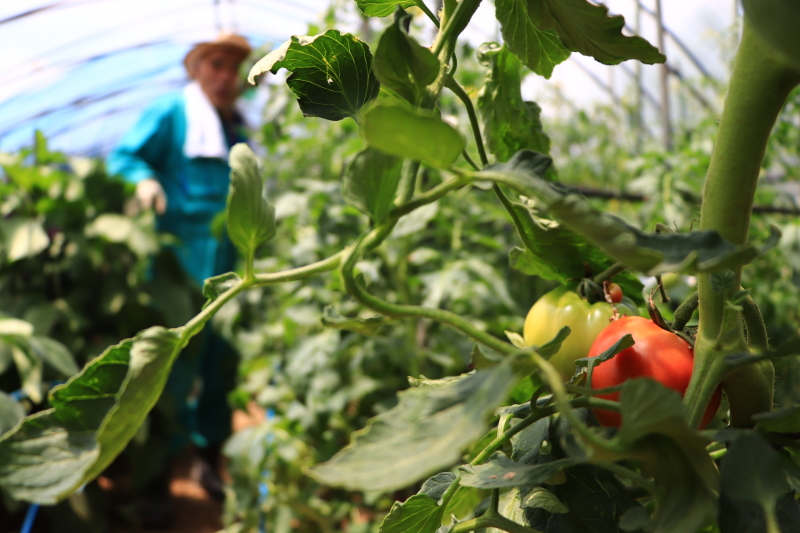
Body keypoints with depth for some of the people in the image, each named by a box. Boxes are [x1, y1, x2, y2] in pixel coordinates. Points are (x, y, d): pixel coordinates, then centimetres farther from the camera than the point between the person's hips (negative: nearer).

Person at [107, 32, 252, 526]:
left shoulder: (237, 126, 19)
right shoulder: (171, 112, 2)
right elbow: (124, 157, -2)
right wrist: (144, 181, -21)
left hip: (229, 263, 6)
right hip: (183, 258, -6)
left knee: (223, 362, 10)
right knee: (175, 364, -6)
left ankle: (212, 461, 24)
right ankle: (160, 479, 5)